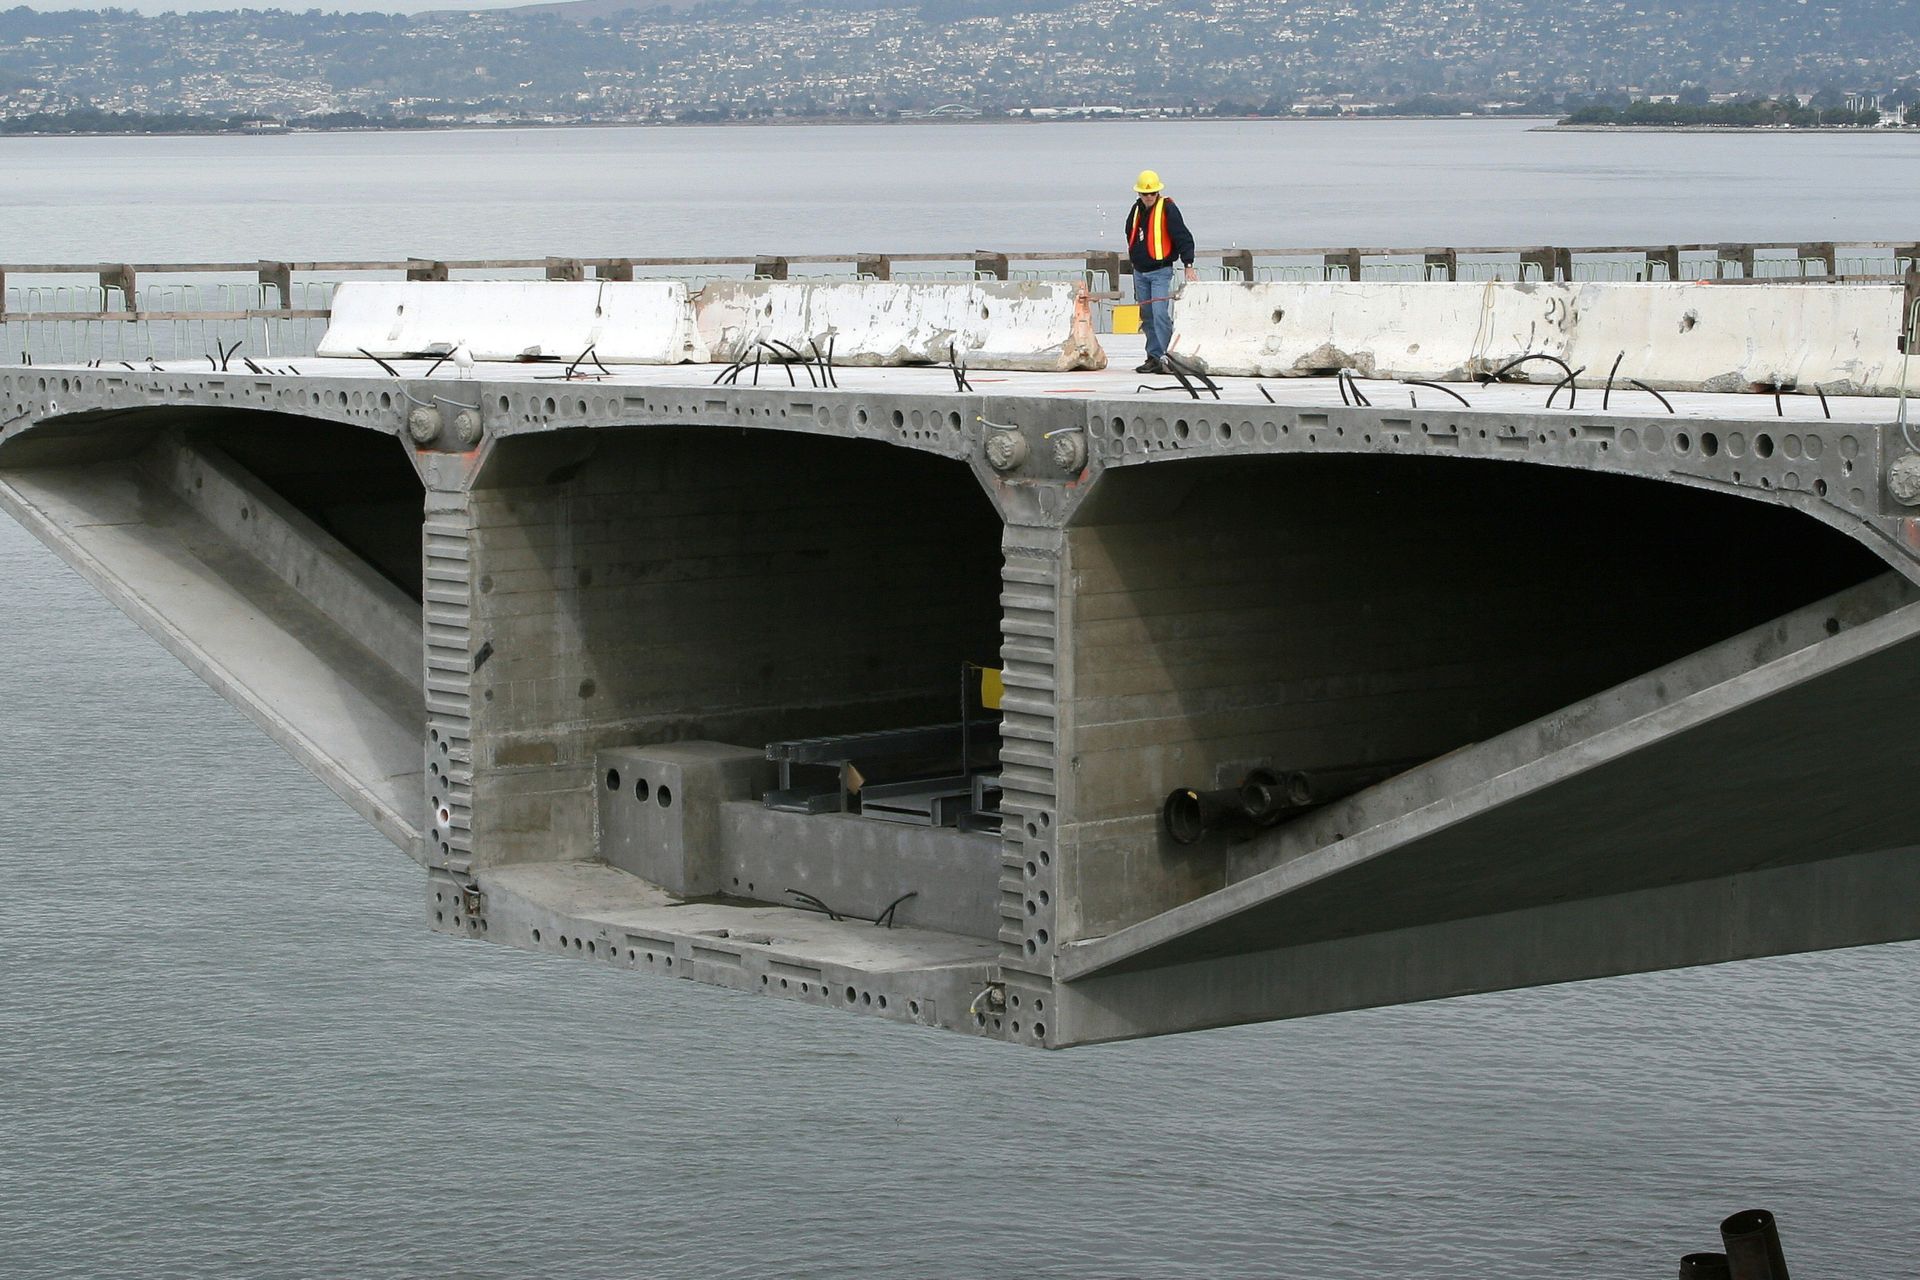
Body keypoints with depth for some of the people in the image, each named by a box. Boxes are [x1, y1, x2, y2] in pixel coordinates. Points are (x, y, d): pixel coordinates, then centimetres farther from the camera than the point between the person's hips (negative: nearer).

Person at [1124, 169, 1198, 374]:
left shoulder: (1168, 209, -9)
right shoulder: (1136, 210, 11)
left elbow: (1183, 237, -13)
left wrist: (1188, 265, -20)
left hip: (1160, 272, -7)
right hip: (1140, 272, 7)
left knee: (1160, 314, -16)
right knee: (1147, 317, 8)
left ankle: (1161, 357, -17)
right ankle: (1153, 358, 12)